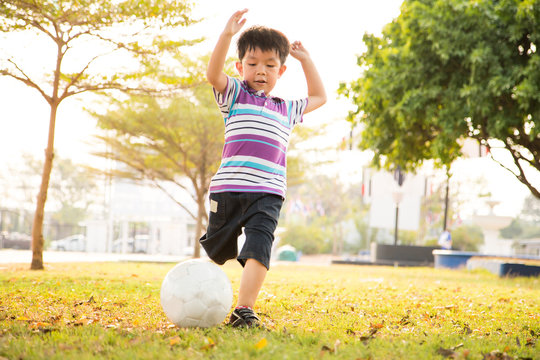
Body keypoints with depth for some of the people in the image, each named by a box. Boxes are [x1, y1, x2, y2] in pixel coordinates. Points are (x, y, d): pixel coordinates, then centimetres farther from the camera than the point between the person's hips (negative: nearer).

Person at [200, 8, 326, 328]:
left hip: (268, 193, 2)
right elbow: (213, 73, -10)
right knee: (216, 253, 11)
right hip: (228, 189, -2)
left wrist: (305, 59, 33)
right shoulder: (235, 95, 11)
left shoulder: (287, 109, 23)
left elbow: (319, 97, 40)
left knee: (258, 250, -18)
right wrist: (228, 34, -21)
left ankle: (244, 311, -23)